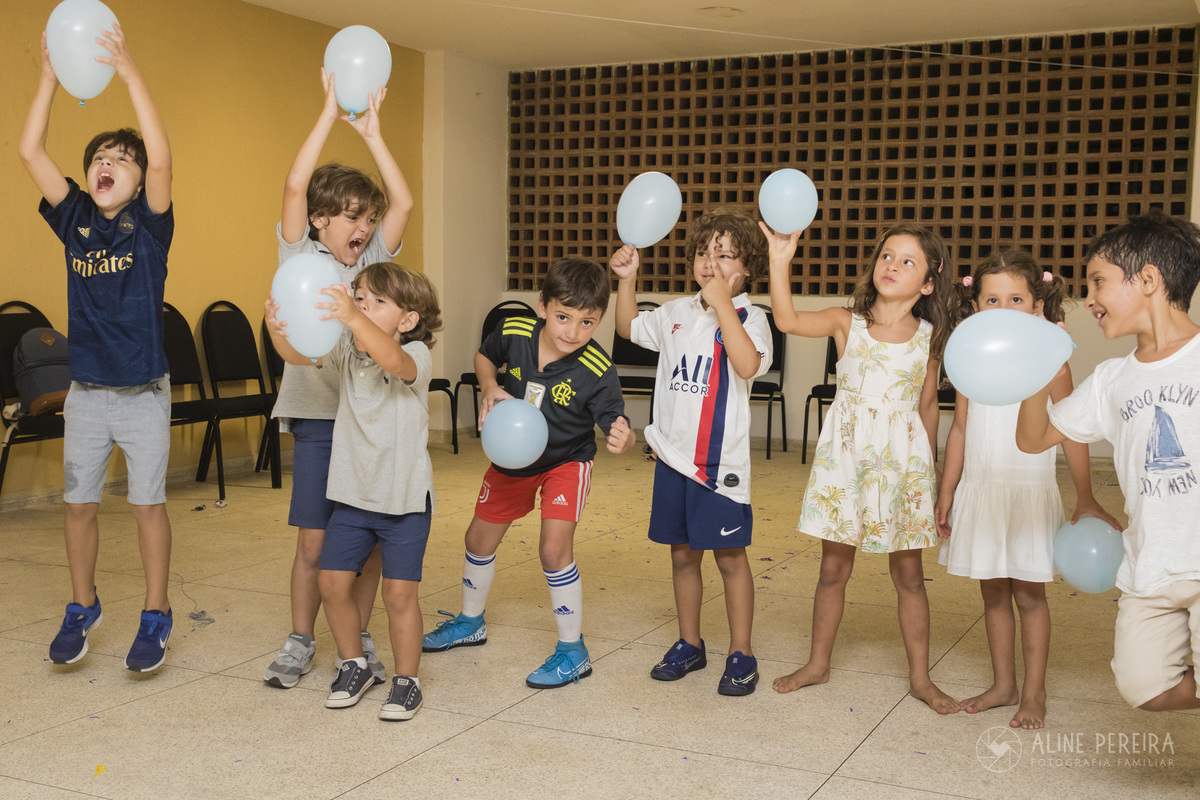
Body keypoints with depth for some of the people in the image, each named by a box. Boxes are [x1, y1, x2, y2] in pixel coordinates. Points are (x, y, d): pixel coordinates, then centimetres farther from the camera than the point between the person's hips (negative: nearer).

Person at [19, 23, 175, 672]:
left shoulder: (149, 224, -5)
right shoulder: (74, 219, 4)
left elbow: (161, 158, -23)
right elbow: (30, 152, -5)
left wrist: (130, 72, -27)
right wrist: (50, 75, -13)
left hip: (143, 393, -3)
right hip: (86, 392, 4)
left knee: (147, 504, 3)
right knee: (77, 503, 10)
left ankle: (155, 618, 16)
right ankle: (82, 609, 28)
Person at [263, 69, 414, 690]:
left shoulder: (373, 260, 9)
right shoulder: (301, 258, 2)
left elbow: (403, 202, -2)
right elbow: (295, 185, -10)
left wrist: (371, 131, -3)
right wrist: (331, 111, -10)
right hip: (317, 413, -2)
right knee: (313, 540, 2)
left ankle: (358, 640, 20)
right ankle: (300, 644, 18)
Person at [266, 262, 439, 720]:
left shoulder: (416, 355, -15)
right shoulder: (345, 351, 2)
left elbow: (393, 360, -39)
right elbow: (298, 355, -14)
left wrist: (354, 319, -56)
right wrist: (278, 329, -37)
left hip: (404, 497, -5)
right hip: (352, 493, 5)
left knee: (398, 592, -2)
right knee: (333, 582, 5)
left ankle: (407, 680, 17)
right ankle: (354, 665, 28)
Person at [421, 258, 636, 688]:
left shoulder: (597, 370, -30)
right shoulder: (514, 332, -21)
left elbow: (616, 423, -32)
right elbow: (484, 357, 1)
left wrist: (623, 438, -55)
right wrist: (490, 389, -18)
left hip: (566, 462, -5)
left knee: (554, 549, -19)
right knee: (480, 539, 17)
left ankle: (573, 651, 0)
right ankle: (470, 623, 44)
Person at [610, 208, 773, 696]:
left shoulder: (750, 318, -8)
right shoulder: (677, 313, 9)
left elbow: (749, 365, -29)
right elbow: (629, 328, 26)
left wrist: (723, 304, -27)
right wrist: (626, 279, 11)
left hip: (721, 460, -5)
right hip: (673, 454, 6)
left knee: (729, 555, 2)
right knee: (682, 553, 14)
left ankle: (740, 654, 15)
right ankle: (689, 644, 29)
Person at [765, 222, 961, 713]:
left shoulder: (929, 337, 2)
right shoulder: (847, 322, -2)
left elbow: (928, 404, 11)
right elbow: (788, 320, -18)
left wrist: (929, 467, 13)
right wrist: (780, 261, -29)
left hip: (902, 460, 1)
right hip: (846, 455, 0)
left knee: (908, 572, 7)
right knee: (834, 567, 9)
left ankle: (920, 678, 20)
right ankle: (818, 664, 26)